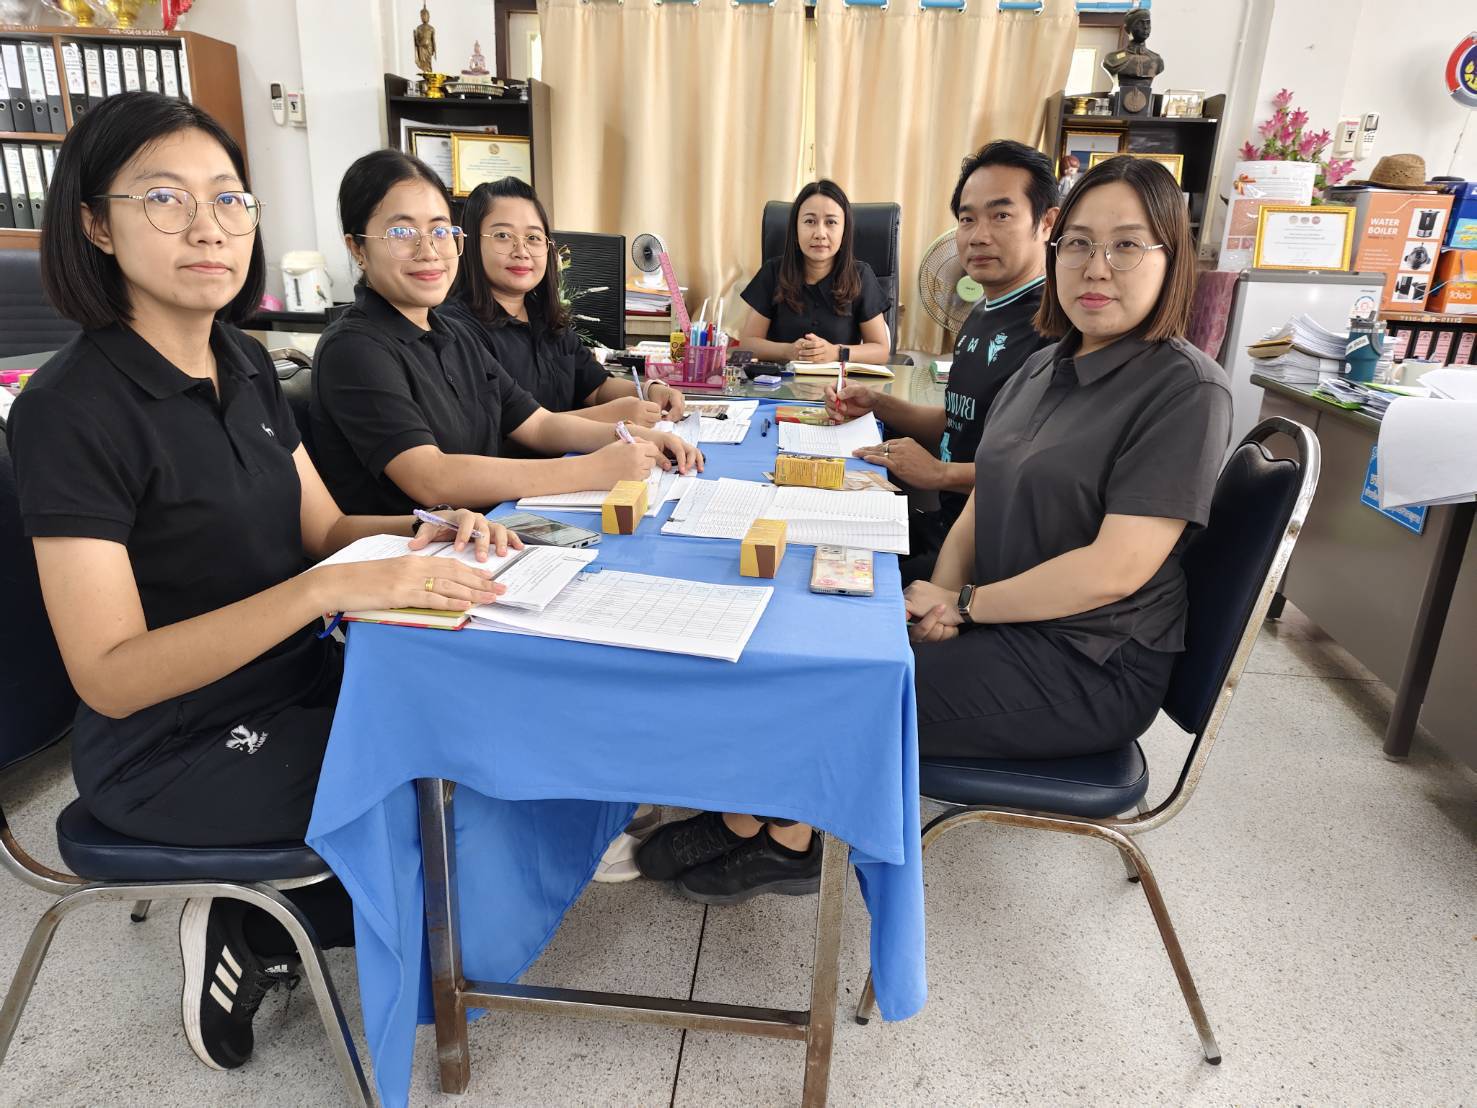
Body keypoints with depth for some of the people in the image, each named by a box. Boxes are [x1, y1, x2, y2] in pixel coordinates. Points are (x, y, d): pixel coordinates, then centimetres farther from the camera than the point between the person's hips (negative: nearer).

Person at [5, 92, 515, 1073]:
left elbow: (321, 528, 8)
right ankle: (256, 935, 11)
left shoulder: (245, 366, 3)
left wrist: (421, 533, -13)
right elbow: (109, 674, -25)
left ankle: (254, 921, 13)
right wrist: (329, 590, -34)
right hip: (174, 755, -7)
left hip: (296, 688, 8)